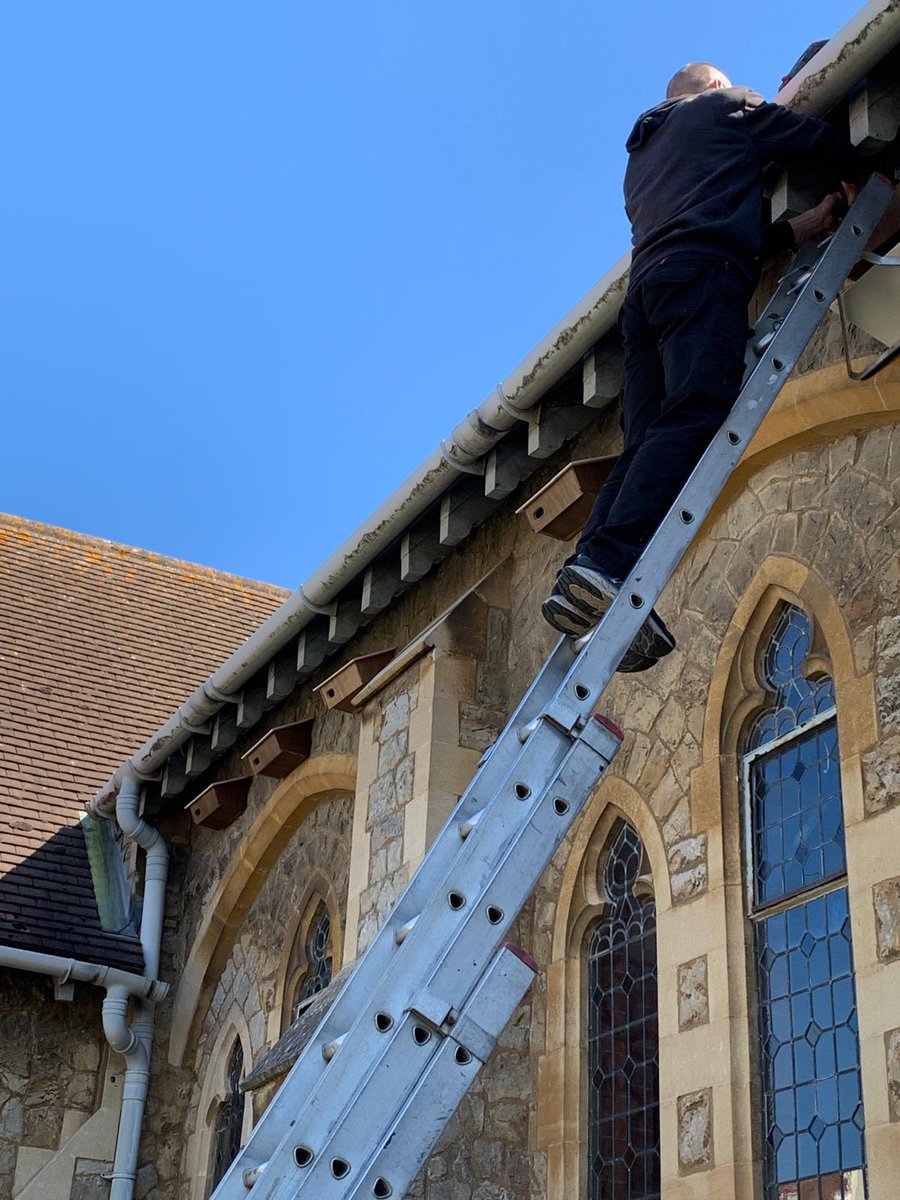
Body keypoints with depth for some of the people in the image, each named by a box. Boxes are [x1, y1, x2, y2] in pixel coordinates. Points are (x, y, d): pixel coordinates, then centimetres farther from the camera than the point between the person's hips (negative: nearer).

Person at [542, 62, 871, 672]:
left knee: (649, 447, -6)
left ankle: (581, 583, -25)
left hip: (647, 285, 7)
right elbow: (820, 140, 21)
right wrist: (869, 176, 40)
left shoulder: (642, 156, 40)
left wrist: (802, 227, 38)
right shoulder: (727, 106, 23)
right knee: (698, 415, -24)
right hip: (704, 277, -7)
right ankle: (608, 567, -45)